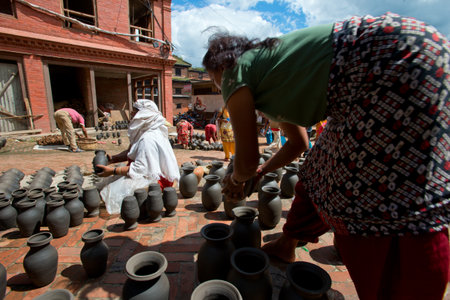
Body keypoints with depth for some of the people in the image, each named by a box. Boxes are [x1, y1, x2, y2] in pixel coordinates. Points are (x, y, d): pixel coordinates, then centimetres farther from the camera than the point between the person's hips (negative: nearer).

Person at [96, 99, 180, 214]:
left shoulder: (148, 138, -26)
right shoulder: (143, 133, 8)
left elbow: (140, 168, -27)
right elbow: (130, 152, 15)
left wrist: (113, 171, -21)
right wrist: (112, 159, 1)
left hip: (156, 179, -10)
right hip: (150, 173, 10)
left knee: (115, 189, -20)